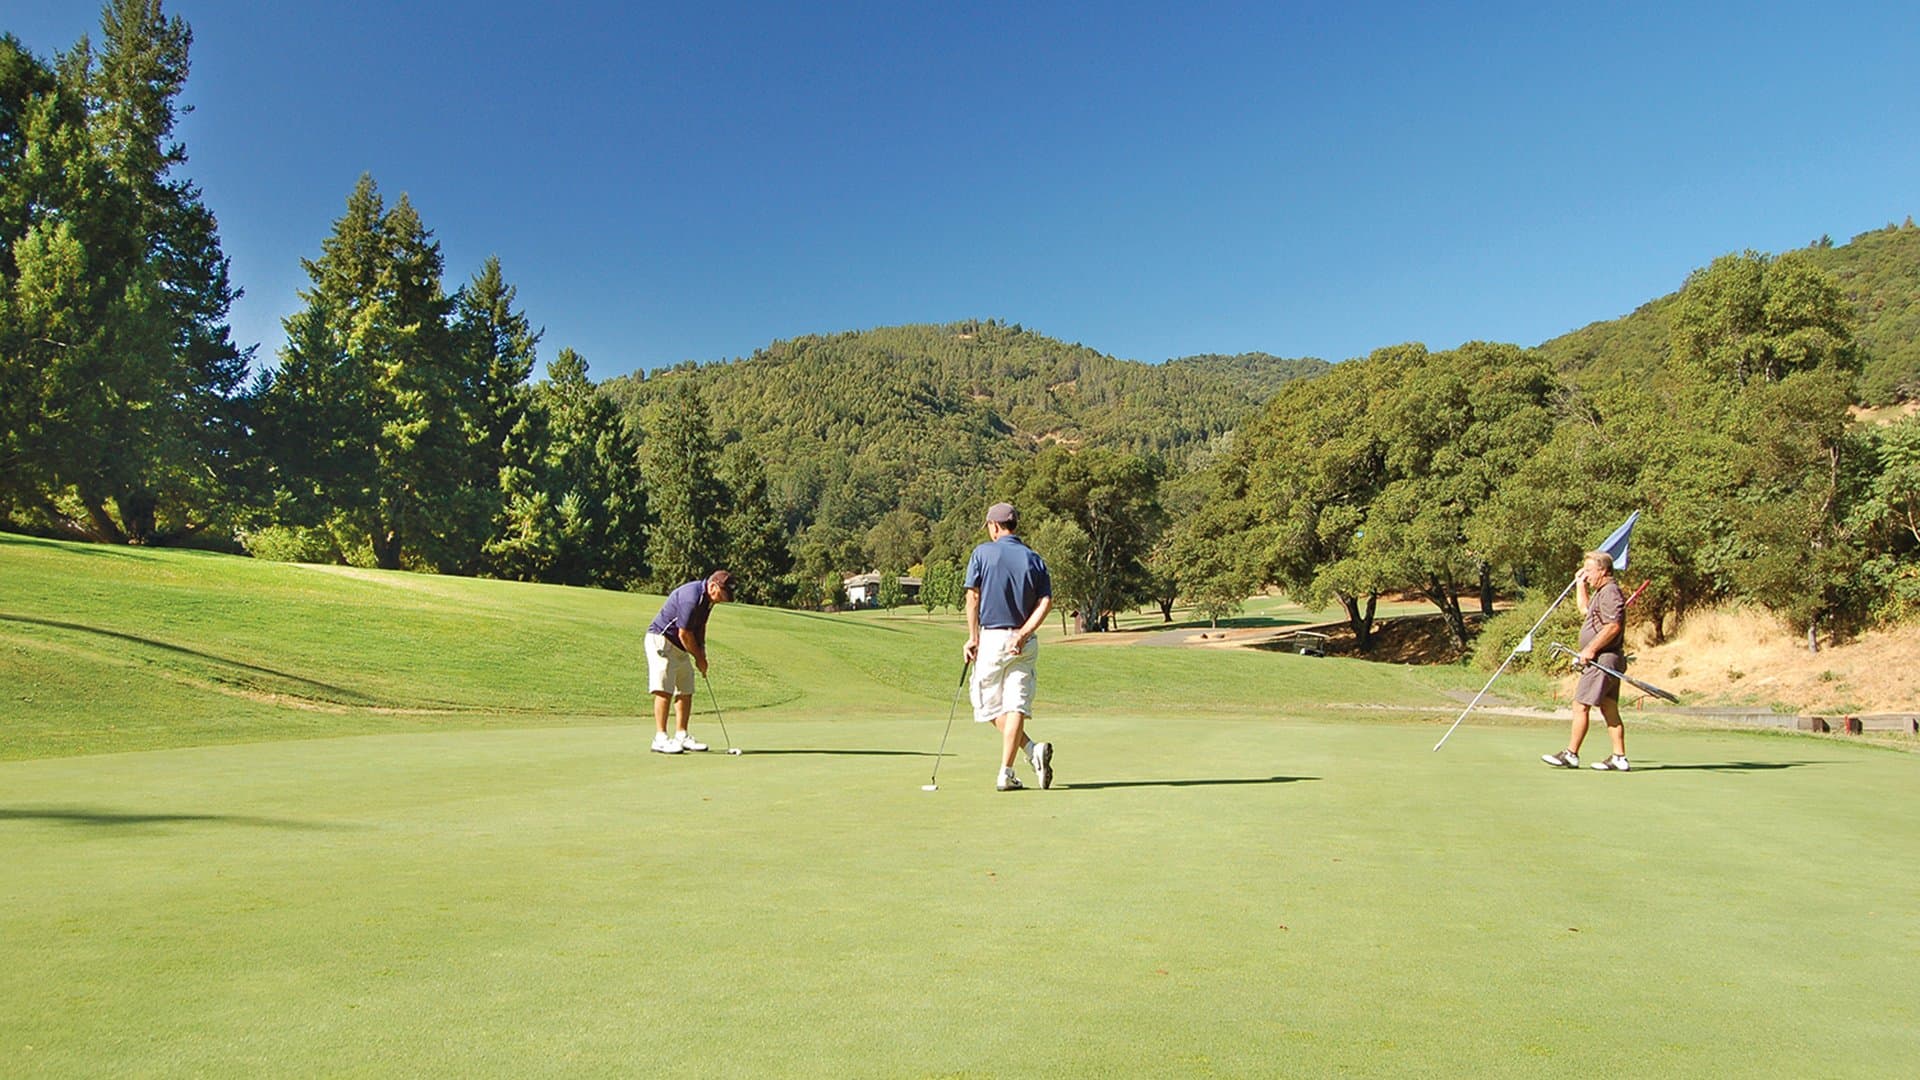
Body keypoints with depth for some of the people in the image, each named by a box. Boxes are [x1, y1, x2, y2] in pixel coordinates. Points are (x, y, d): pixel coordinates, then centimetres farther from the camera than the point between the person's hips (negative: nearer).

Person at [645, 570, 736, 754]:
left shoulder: (706, 599, 3)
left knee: (686, 692, 9)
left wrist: (702, 652, 6)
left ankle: (682, 736, 15)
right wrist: (699, 658, -8)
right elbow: (684, 634, -22)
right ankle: (660, 739, -13)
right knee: (664, 690, -14)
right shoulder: (691, 597, -27)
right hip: (662, 641, -10)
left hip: (680, 646, 10)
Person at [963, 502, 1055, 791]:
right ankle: (1005, 774, -4)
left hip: (991, 637, -3)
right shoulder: (1034, 559, 7)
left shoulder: (983, 553, -1)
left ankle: (1033, 751, -9)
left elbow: (973, 596, -5)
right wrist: (1023, 634, -10)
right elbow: (1046, 602, -5)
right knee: (1016, 706, 1)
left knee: (990, 706, 7)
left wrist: (972, 637, -1)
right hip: (1024, 642, 3)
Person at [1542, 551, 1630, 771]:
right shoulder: (1601, 592, 17)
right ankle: (1619, 758, 11)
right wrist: (1580, 584, 26)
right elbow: (1585, 609, 36)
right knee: (1609, 710, 9)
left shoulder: (1610, 592, -15)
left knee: (1580, 706, -7)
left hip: (1602, 659, -11)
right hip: (1605, 660, 11)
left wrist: (1590, 649, -22)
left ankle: (1571, 755, -4)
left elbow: (1613, 626, -24)